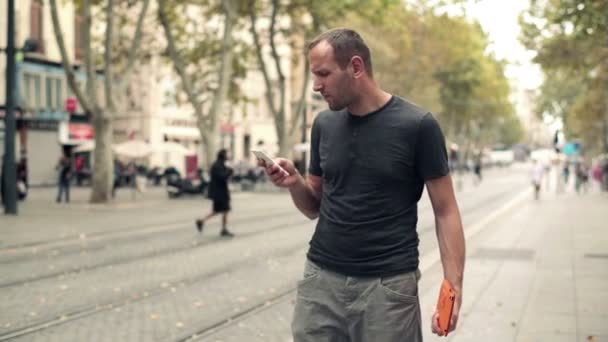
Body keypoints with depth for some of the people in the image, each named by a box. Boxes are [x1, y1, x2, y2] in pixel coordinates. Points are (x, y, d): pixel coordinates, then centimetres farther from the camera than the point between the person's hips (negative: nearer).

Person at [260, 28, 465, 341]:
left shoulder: (417, 125, -8)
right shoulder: (324, 125, 7)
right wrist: (295, 183, -6)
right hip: (320, 278, 4)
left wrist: (453, 285, -15)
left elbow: (445, 211, -6)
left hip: (388, 285, -4)